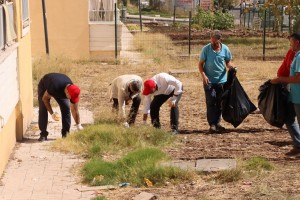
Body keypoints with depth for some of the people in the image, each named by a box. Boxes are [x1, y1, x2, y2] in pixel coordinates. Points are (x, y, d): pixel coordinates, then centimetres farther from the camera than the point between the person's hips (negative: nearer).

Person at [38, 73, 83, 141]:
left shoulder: (73, 92, -32)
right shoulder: (55, 87, -46)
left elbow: (74, 110, -21)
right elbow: (45, 98, -28)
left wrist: (78, 125, -20)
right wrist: (52, 114, -31)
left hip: (60, 89, 3)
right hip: (44, 86, -3)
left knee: (66, 108, -13)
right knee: (43, 109, -15)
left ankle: (66, 133, -5)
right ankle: (43, 134, -7)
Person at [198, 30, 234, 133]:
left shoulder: (225, 49, 0)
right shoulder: (206, 49, -6)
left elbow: (228, 62, 10)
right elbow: (201, 64, -2)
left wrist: (231, 66, -14)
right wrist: (203, 75, -16)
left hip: (221, 80, 3)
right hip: (209, 81, -2)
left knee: (220, 103, 8)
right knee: (211, 102, -7)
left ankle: (217, 123, 19)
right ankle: (212, 124, -6)